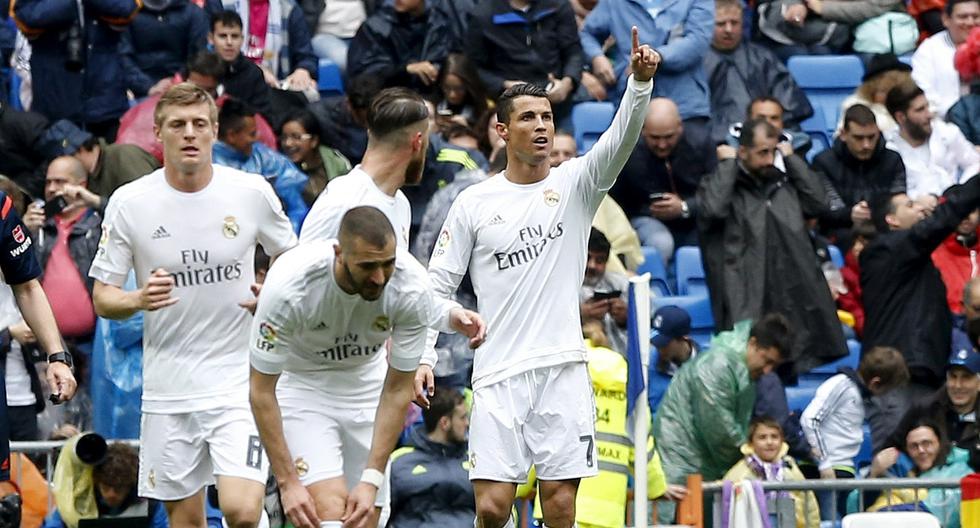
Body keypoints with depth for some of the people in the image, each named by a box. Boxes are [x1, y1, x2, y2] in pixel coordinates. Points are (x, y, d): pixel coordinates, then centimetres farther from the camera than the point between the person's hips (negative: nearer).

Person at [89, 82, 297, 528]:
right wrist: (138, 300, -20)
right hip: (168, 388, 1)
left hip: (240, 384, -1)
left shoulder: (252, 192, -2)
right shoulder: (128, 203, -3)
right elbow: (102, 299, 2)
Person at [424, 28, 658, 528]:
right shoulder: (473, 203, 6)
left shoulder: (574, 183, 6)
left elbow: (621, 138, -11)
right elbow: (437, 286, 8)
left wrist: (641, 81, -28)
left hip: (562, 369, 0)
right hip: (499, 373, 0)